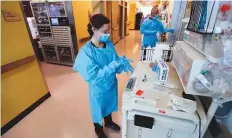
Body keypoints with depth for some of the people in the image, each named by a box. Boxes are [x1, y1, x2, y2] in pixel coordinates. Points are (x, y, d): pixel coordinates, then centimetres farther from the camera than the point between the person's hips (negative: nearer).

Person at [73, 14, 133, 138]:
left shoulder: (109, 44, -8)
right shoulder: (86, 51, -28)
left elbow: (115, 60, 1)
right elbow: (93, 76, -30)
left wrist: (122, 61, -22)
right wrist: (113, 66, -34)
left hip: (111, 83, 6)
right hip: (98, 88, -5)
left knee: (109, 105, 30)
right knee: (98, 109, 22)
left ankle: (108, 122, 62)